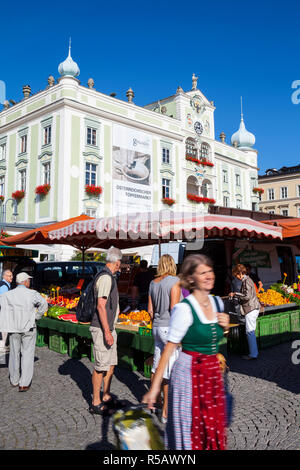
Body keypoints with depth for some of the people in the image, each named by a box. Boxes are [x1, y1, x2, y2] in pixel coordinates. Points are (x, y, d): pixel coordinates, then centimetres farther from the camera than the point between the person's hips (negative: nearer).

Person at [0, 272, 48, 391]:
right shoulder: (32, 293, -8)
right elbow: (44, 304, -18)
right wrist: (36, 316, -4)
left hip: (13, 329, 3)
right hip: (28, 329, -3)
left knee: (14, 354, 17)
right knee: (27, 355, 4)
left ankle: (14, 380, 31)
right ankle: (24, 384, 1)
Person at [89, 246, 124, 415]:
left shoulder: (110, 277, 14)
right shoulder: (106, 277, -17)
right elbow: (101, 306, -22)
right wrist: (107, 332, -23)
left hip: (109, 327, 10)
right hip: (102, 328, -10)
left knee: (111, 364, 16)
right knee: (101, 366, -2)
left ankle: (106, 397, 28)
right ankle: (96, 403, 9)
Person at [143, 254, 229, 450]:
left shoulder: (217, 302, 4)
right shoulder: (184, 309, -17)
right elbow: (169, 348, -17)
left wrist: (225, 326, -2)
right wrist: (154, 387, -18)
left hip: (214, 372, 6)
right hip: (189, 373, -6)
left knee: (214, 429, 15)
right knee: (190, 430, 6)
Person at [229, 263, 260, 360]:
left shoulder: (246, 281, -14)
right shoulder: (246, 280, 17)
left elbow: (247, 296, -21)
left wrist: (235, 294, -12)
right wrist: (235, 295, 15)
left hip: (251, 308, -10)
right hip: (253, 308, 10)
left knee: (250, 331, -7)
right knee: (251, 331, 13)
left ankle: (253, 354, -4)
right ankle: (254, 352, 18)